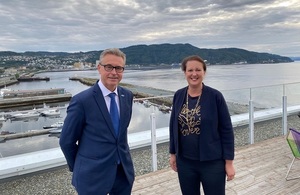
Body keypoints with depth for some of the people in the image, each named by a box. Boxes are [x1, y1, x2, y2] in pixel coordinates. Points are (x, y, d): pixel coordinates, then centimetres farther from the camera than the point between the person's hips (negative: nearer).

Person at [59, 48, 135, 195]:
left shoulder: (127, 96, 0)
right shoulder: (82, 100, -17)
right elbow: (66, 141, -8)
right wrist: (79, 168, 4)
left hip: (124, 171, 5)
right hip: (92, 175, -5)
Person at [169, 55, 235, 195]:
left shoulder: (215, 96, -11)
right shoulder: (178, 95, -1)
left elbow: (226, 130, -8)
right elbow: (173, 126, 7)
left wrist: (229, 162, -7)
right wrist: (172, 153, 9)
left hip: (212, 162, -3)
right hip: (185, 162, 4)